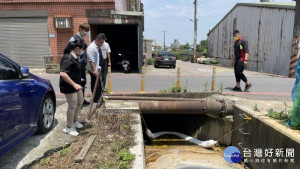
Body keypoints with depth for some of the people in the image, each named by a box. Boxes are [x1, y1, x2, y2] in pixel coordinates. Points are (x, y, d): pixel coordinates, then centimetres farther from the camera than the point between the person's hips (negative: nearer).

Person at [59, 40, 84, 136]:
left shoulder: (75, 58, 8)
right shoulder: (68, 59, -23)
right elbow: (62, 74, -33)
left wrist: (78, 81, 31)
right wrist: (74, 84, -35)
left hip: (76, 85, 10)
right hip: (69, 86, -10)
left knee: (80, 102, 20)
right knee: (72, 106, -3)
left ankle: (75, 121, 39)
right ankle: (69, 128, 13)